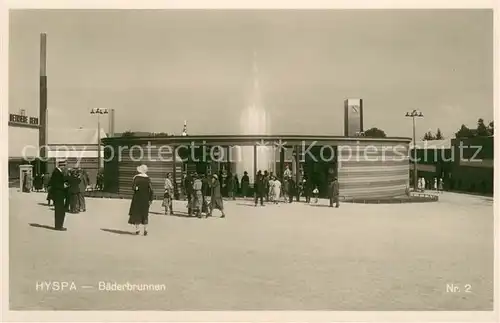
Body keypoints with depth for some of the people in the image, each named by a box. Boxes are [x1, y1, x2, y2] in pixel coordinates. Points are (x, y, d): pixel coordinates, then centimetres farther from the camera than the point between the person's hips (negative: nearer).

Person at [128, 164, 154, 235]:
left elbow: (133, 187, -13)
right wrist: (151, 199, -2)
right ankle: (145, 230, 4)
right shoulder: (148, 179, -5)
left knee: (136, 212, 8)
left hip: (137, 197, -1)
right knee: (145, 214, 10)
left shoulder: (136, 177, -8)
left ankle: (137, 229, 6)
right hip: (145, 198, 1)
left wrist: (136, 188, 10)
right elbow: (151, 190, -8)